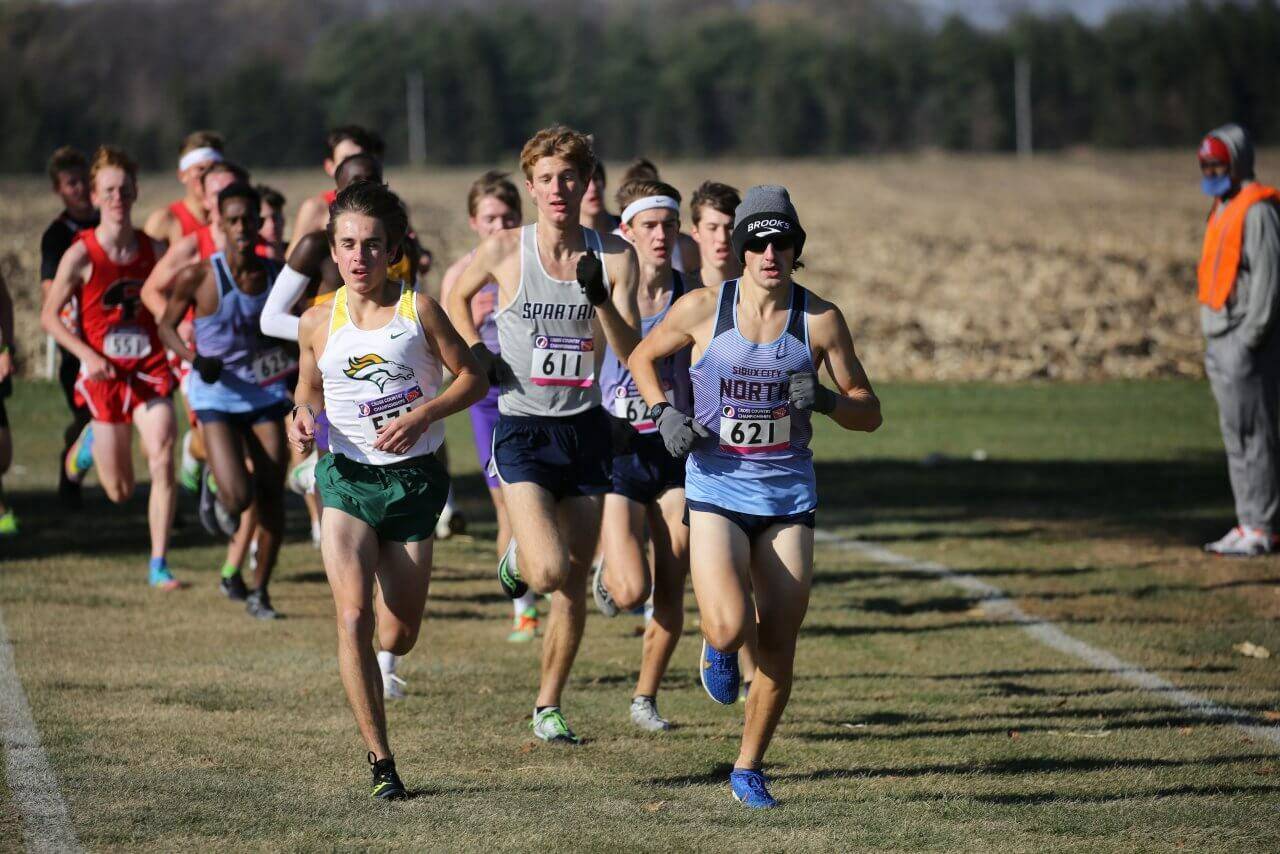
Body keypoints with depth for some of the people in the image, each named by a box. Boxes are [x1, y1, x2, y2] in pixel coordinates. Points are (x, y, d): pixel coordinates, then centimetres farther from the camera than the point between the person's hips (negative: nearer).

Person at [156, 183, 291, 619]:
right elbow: (166, 326, 0)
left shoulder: (277, 276, -2)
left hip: (265, 392, 3)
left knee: (271, 496, -2)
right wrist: (194, 358, -17)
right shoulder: (198, 278, -12)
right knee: (238, 497, -17)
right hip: (217, 394, -3)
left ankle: (259, 589, 13)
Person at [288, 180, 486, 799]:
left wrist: (423, 414, -14)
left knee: (397, 638, 4)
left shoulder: (417, 309, -5)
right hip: (346, 478, 0)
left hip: (413, 479, 0)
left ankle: (379, 666, 44)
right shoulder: (318, 322, 1)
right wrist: (303, 421, -3)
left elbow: (472, 377, 2)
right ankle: (379, 761, -11)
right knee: (353, 617, -18)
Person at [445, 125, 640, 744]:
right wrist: (477, 353, 0)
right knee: (547, 571, -19)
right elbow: (457, 297, 15)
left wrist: (599, 297, -21)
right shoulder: (505, 251, -5)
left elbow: (630, 352, -6)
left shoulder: (614, 256, -1)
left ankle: (548, 707, 22)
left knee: (573, 585, 6)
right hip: (522, 429, -3)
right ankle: (517, 556, 18)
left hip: (586, 430, 3)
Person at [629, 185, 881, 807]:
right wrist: (664, 412, -4)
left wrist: (823, 398, -18)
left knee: (778, 645, 2)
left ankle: (749, 767, 22)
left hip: (788, 493, 2)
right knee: (730, 627, -21)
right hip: (716, 488, -2)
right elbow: (642, 357, 13)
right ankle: (717, 651, 19)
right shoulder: (703, 308, -5)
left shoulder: (820, 319, -3)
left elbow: (869, 413, 2)